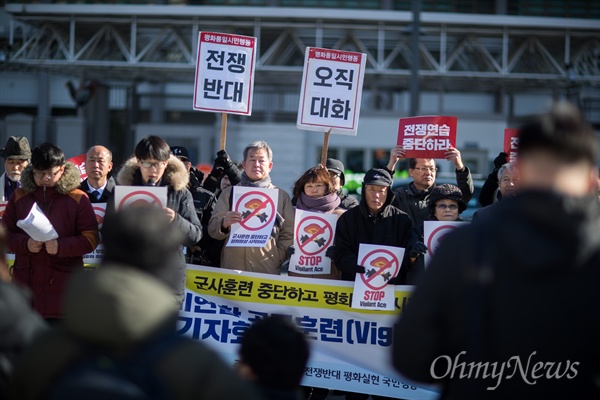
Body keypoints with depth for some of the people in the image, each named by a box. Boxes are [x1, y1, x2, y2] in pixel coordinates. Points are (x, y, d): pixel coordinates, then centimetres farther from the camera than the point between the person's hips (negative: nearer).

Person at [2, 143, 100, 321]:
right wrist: (25, 243, -13)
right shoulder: (19, 196, 9)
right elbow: (6, 234, 9)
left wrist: (61, 246, -19)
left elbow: (91, 238, -3)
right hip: (26, 281, 2)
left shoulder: (77, 199, 1)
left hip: (63, 285, -2)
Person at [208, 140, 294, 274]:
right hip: (231, 268, 0)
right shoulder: (230, 193, 12)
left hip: (268, 270, 0)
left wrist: (277, 258, -4)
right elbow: (213, 230, 9)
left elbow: (288, 233, 10)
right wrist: (224, 223, -12)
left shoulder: (281, 196, 12)